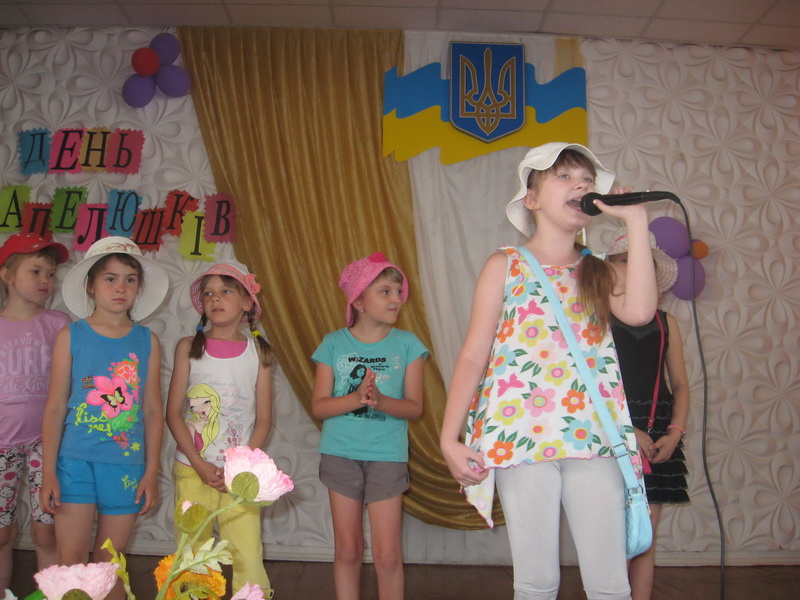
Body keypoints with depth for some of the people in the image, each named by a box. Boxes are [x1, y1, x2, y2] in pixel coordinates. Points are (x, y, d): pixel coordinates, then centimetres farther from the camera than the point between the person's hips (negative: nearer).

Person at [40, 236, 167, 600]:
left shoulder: (147, 341, 3)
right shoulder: (71, 336, 0)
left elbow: (153, 411, 5)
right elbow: (55, 407, 0)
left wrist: (151, 473, 2)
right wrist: (48, 473, -3)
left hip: (126, 466, 1)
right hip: (75, 462, -1)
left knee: (110, 566, 11)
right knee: (71, 564, 2)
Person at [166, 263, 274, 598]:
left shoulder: (257, 350, 2)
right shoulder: (189, 347, 1)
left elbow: (264, 419, 2)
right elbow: (173, 413, -1)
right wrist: (200, 465, -9)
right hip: (193, 469, 1)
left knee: (248, 556, -5)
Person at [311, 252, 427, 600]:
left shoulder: (406, 344, -1)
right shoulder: (334, 344, -1)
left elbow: (414, 407, -4)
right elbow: (319, 406, -4)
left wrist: (380, 400, -23)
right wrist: (357, 398, -21)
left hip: (387, 457, 0)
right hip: (341, 454, 1)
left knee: (387, 555, 2)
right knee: (347, 551, 12)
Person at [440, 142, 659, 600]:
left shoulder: (599, 272, 12)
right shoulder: (505, 266, 5)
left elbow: (640, 312, -12)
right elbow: (473, 356, 1)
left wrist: (636, 221, -4)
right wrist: (449, 438, -4)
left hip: (593, 438, 3)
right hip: (522, 437, -2)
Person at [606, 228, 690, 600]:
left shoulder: (665, 323, 12)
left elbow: (680, 383, 12)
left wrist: (674, 433, -2)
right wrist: (626, 430, -15)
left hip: (656, 433, 4)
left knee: (646, 539, 9)